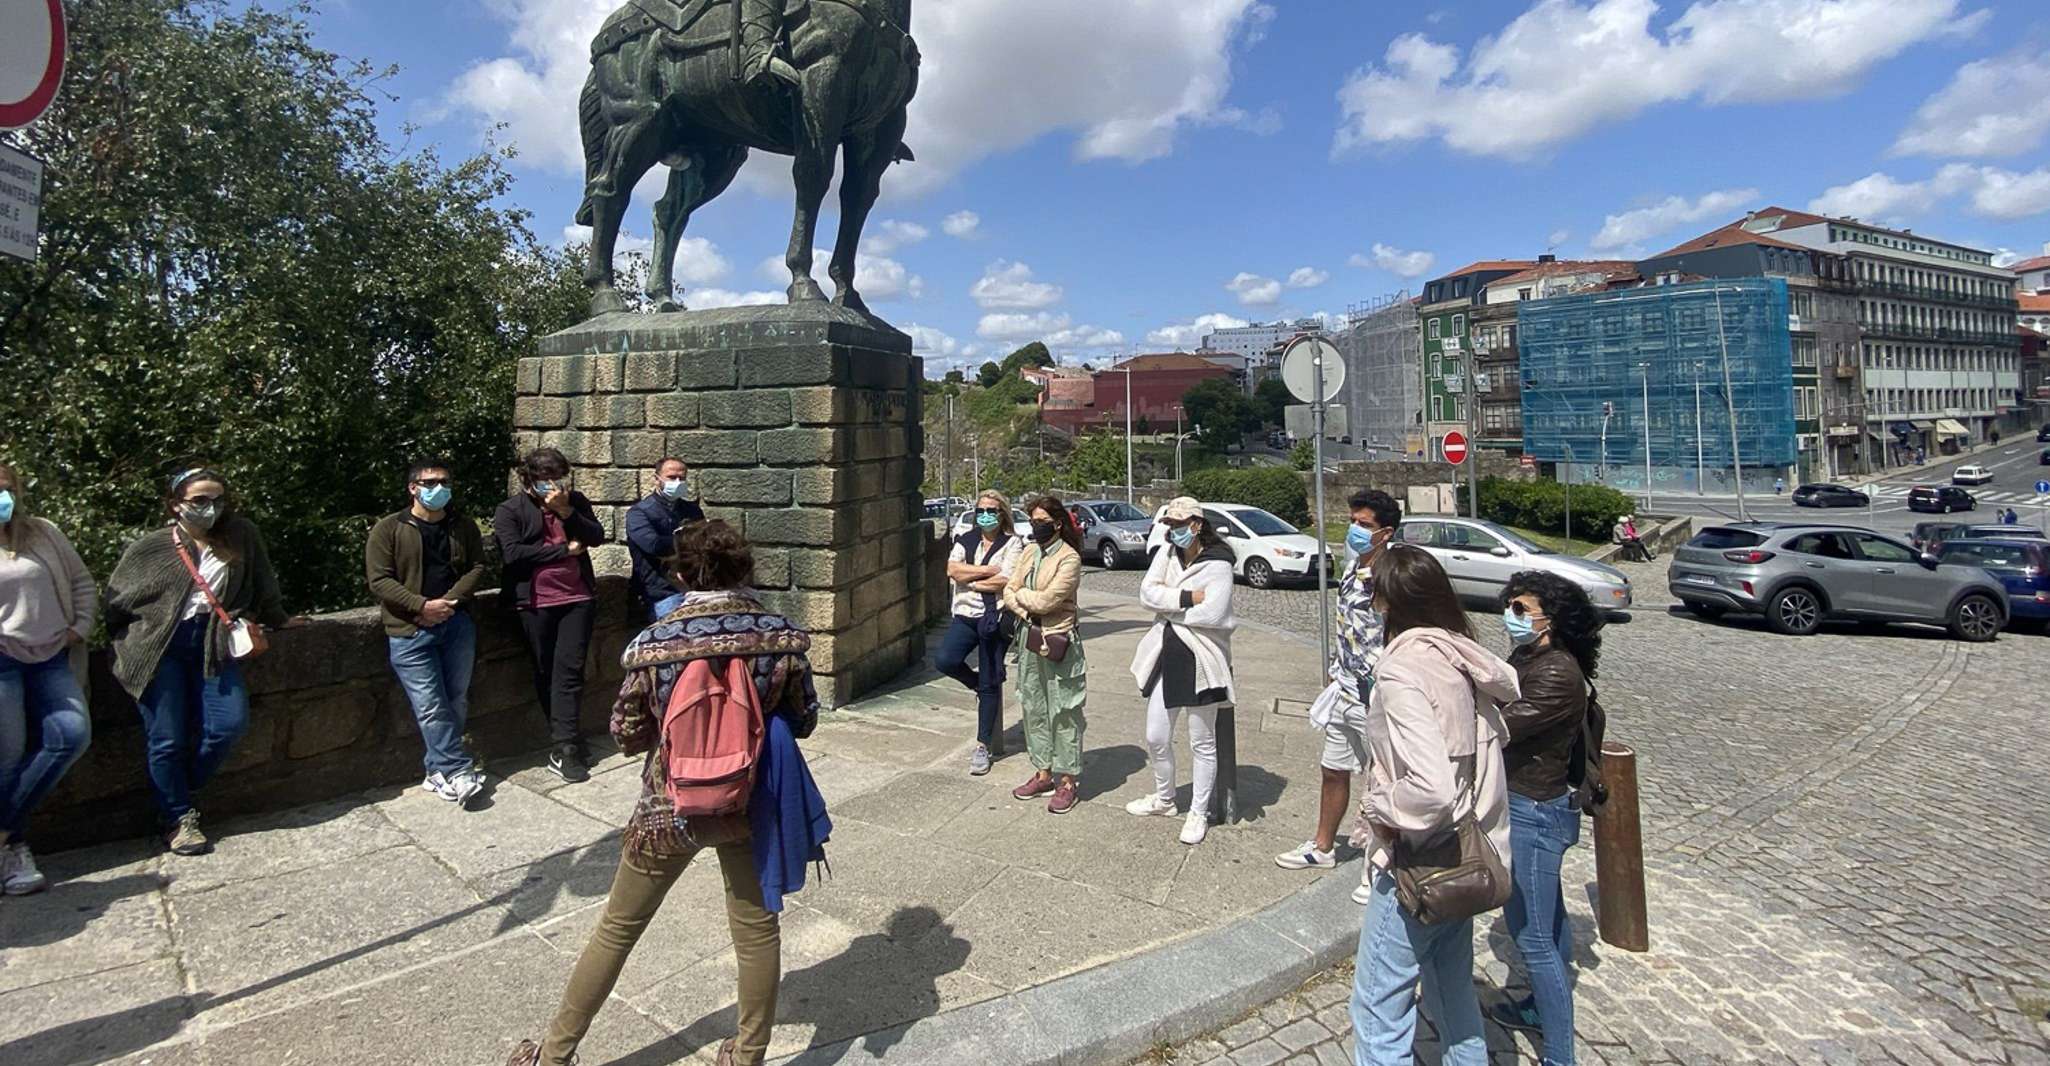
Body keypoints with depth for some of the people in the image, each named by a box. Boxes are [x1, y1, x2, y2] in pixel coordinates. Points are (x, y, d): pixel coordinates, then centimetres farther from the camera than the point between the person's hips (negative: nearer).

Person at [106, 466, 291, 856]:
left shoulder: (241, 536, 1)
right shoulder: (150, 548, -3)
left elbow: (262, 584, 13)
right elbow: (115, 601, 5)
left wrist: (279, 619, 21)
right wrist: (124, 649, 4)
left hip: (213, 642, 2)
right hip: (159, 648, -2)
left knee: (230, 723, -6)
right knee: (168, 738, 2)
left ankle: (178, 789, 20)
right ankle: (178, 819, 16)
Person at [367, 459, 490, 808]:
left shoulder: (463, 527, 11)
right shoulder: (388, 529, 0)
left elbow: (476, 568, 5)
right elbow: (379, 581, -6)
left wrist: (450, 602, -10)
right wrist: (422, 605, -16)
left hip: (456, 623, 4)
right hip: (410, 631, -3)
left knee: (456, 702, 5)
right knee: (430, 706, -7)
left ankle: (439, 771, 17)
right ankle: (459, 773, -3)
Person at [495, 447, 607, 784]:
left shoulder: (575, 501, 8)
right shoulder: (510, 511, -1)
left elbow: (597, 536, -2)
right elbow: (512, 553, -14)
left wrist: (566, 511, -15)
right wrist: (565, 549, -11)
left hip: (577, 598, 1)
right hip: (536, 603, -1)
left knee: (569, 670, -5)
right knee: (546, 673, 7)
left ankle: (563, 748, -3)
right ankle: (569, 740, 18)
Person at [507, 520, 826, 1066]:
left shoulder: (652, 643, -15)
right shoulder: (782, 636, -14)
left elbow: (625, 734, -4)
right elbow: (803, 721, -1)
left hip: (669, 808, 0)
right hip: (749, 805, 0)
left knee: (617, 928, 20)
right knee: (756, 929, 17)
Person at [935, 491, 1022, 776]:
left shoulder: (1012, 544, -2)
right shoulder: (966, 540, 11)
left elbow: (1004, 582, -15)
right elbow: (952, 569, -6)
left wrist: (969, 578, -7)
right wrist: (988, 571, -13)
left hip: (995, 618, -3)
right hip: (966, 615, 3)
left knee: (990, 685, 3)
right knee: (945, 660, -21)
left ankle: (983, 747, 15)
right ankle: (978, 684, 13)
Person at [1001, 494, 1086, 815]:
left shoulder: (1069, 558, -12)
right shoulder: (1029, 553, 10)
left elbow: (1045, 601, -19)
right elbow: (1008, 592, 5)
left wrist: (1020, 594, -3)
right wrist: (1027, 611, -11)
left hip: (1058, 640, -7)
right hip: (1029, 637, 7)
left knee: (1063, 713, 1)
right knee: (1033, 709, 14)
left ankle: (1067, 781, 10)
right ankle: (1043, 772, 27)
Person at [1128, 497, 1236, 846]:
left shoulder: (1218, 564, -13)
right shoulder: (1166, 552, 4)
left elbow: (1212, 614, -24)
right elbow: (1146, 594, -7)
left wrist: (1167, 605, -12)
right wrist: (1186, 598, -19)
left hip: (1200, 660, -6)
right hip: (1165, 655, 6)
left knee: (1202, 743, 9)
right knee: (1156, 738, 15)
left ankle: (1198, 813, 25)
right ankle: (1163, 799, 38)